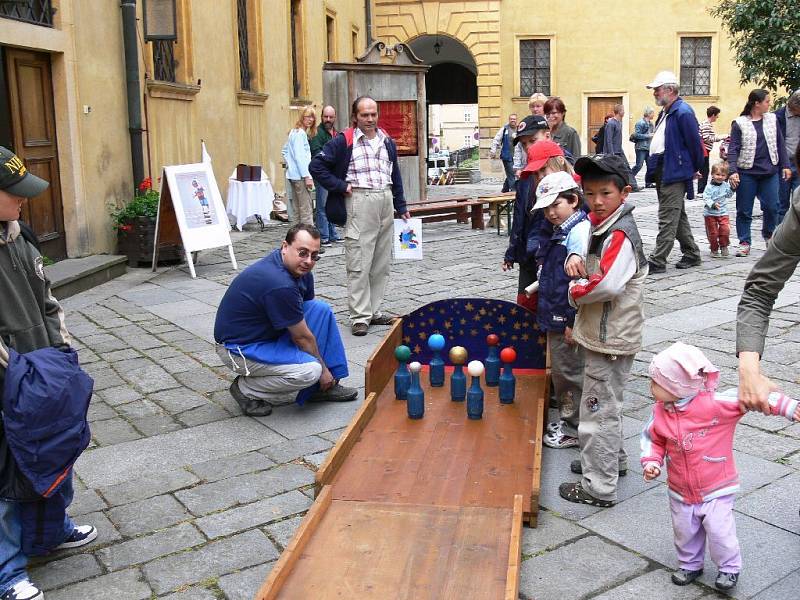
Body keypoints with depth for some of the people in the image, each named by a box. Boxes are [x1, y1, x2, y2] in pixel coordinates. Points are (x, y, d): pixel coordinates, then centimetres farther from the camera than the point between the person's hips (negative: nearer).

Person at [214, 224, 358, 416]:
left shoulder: (298, 268, -4)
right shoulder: (280, 285, -31)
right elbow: (302, 337, -19)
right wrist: (323, 368, -3)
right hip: (238, 348, -9)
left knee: (321, 310, -4)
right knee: (310, 370, -26)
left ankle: (324, 385, 5)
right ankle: (246, 389, -3)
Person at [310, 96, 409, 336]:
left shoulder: (387, 142, 14)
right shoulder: (344, 141, -4)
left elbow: (395, 176, 20)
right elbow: (317, 166, -6)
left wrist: (401, 208, 19)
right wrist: (341, 186, -8)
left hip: (386, 201, 6)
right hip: (359, 202, -6)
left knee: (382, 263, 10)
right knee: (359, 264, -5)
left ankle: (374, 311, 20)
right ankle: (360, 317, 1)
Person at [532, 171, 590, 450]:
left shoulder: (578, 231, -18)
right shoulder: (557, 231, 11)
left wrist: (573, 322, -21)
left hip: (568, 319, -9)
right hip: (555, 315, 9)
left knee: (570, 372, 2)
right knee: (559, 371, 19)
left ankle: (574, 429, 14)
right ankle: (566, 418, 33)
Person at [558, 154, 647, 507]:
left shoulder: (621, 235, -21)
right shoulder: (598, 224, 7)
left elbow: (607, 283, -33)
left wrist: (575, 291, -14)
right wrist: (575, 259, -1)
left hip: (610, 339, -10)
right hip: (601, 334, 10)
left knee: (600, 409, -2)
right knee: (605, 404, 25)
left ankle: (599, 488, 8)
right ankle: (612, 459, 43)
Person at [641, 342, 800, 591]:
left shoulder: (714, 403, -23)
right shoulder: (660, 412, -8)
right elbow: (653, 439, 7)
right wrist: (651, 462, -9)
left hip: (716, 489, -4)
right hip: (680, 491, 4)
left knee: (719, 531, -1)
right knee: (684, 531, 15)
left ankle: (729, 567, 26)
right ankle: (690, 565, 40)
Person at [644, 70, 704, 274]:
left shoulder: (683, 112, -14)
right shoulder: (665, 112, 16)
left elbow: (694, 143, -12)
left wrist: (694, 169, -2)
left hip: (674, 173, -10)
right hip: (662, 170, 10)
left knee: (668, 218, -8)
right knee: (678, 216, 16)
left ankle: (657, 261, -7)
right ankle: (691, 255, 26)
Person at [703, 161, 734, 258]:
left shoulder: (726, 185, 3)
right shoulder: (709, 187, -13)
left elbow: (728, 195, 21)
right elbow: (706, 199, -20)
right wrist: (713, 204, -36)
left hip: (723, 213, 3)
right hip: (710, 214, -3)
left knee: (725, 229, -12)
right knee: (713, 233, 4)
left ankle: (724, 246, 9)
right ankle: (714, 249, 20)